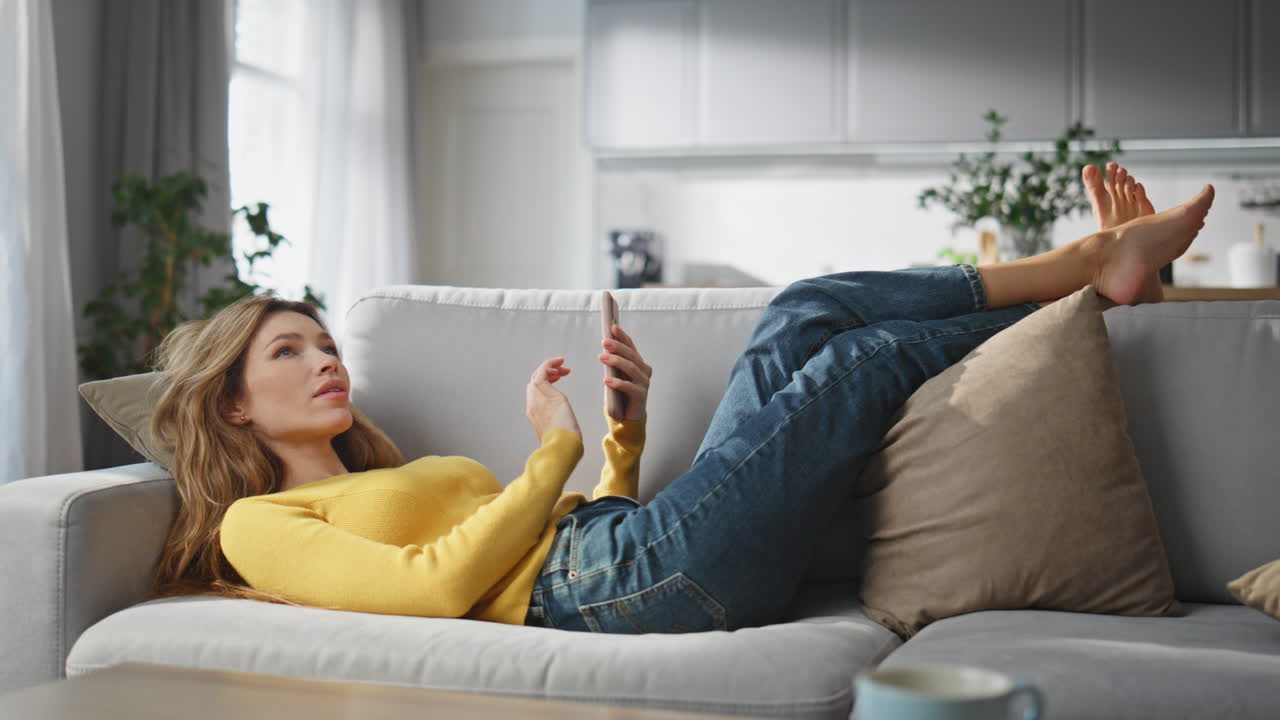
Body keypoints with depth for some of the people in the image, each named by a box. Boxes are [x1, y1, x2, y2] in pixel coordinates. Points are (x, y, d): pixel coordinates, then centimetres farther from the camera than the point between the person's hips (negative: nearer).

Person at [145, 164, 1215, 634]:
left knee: (814, 318, -3)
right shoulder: (259, 525, 5)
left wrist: (628, 425, 10)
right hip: (622, 583, -8)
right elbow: (439, 585, -13)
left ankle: (1092, 268, 5)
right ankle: (1093, 266, 12)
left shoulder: (400, 478, 31)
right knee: (871, 354, -6)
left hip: (629, 550, 8)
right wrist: (556, 451, -7)